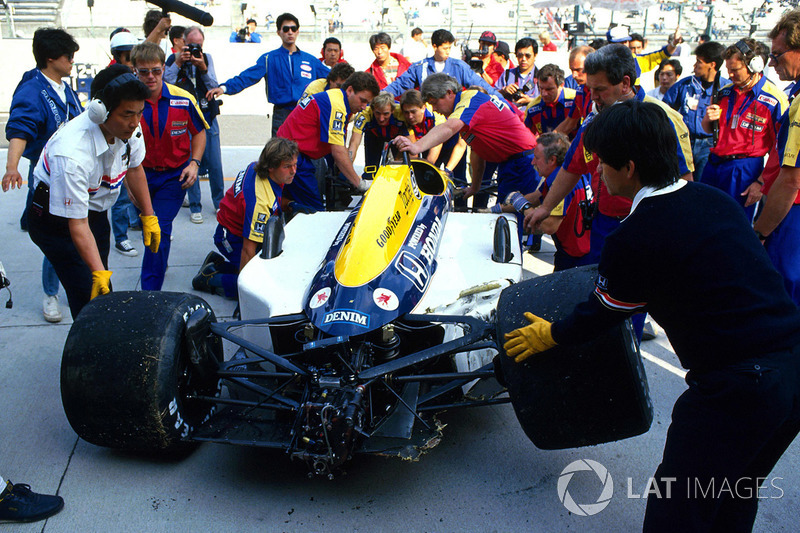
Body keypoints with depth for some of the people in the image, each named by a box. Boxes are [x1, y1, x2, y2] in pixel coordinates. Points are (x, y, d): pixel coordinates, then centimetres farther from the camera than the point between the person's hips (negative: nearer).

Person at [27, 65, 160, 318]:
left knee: (105, 293, 11)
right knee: (91, 300, -12)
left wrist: (148, 216, 9)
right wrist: (99, 273, -37)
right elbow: (77, 224, -33)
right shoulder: (72, 154, -38)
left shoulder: (129, 128, -17)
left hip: (96, 209, 7)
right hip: (58, 218, -6)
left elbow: (134, 168, 5)